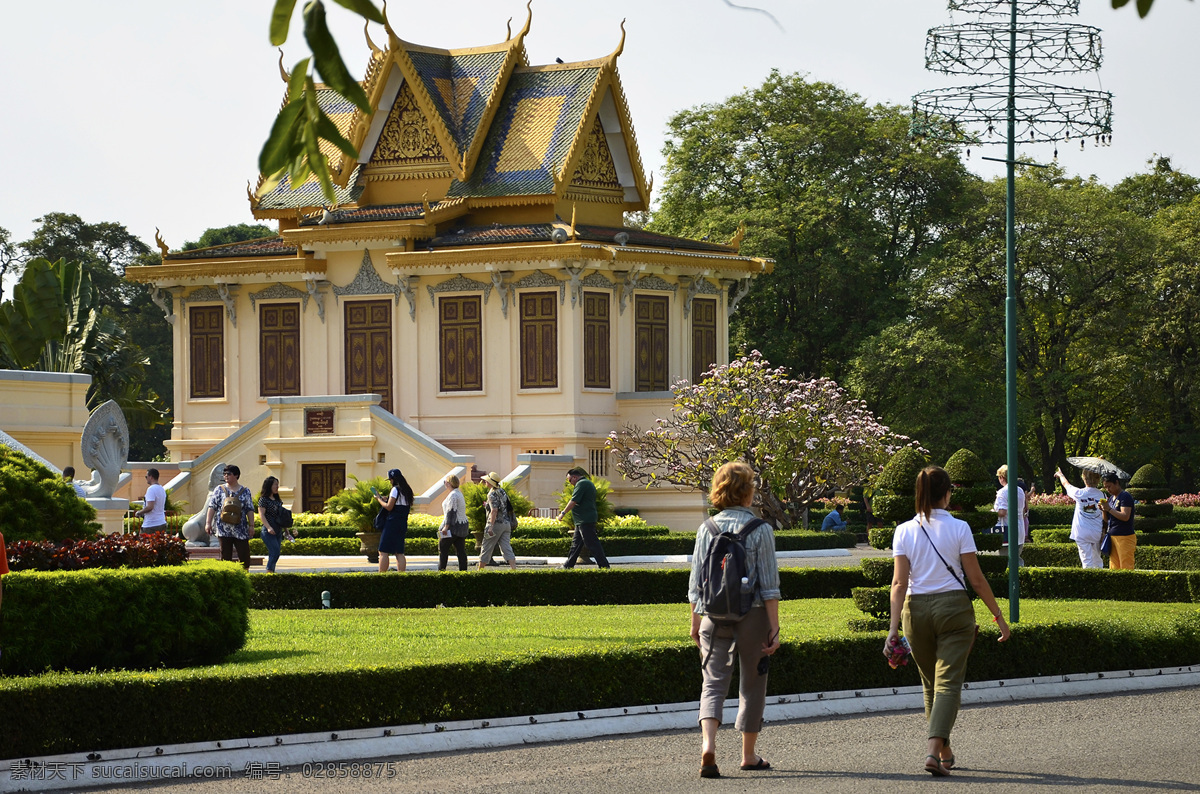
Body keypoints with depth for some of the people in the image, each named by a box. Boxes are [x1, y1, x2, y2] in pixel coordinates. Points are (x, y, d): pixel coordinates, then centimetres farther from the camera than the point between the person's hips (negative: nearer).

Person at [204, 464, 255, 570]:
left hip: (240, 529, 0)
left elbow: (250, 509, 7)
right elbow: (212, 507, 4)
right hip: (223, 529, 0)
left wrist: (251, 525, -1)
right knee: (225, 557, 0)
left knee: (244, 555, -3)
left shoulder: (245, 491, 8)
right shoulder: (219, 490, 8)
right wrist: (208, 523, -4)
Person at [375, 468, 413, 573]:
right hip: (403, 524, 8)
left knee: (383, 552, -4)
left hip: (392, 523, -8)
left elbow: (389, 507, -13)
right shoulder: (407, 491, 14)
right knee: (399, 552, 9)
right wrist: (386, 500, 20)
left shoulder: (395, 490, -11)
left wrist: (379, 499, 1)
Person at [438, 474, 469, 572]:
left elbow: (451, 511, -20)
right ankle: (463, 570, 2)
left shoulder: (453, 495, -14)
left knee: (443, 549, -1)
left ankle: (441, 570, -1)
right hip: (462, 525, 9)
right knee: (461, 550, 5)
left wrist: (446, 526, -23)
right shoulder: (459, 493, 17)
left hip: (453, 526, -9)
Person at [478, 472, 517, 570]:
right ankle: (514, 569, -12)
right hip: (506, 524, 8)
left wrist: (491, 526, -24)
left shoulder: (492, 494, -12)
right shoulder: (502, 491, 12)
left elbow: (494, 511, -22)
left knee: (486, 549, 4)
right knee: (506, 548, 1)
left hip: (496, 524, -8)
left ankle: (480, 570, 12)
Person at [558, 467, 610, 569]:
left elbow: (574, 501, -19)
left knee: (592, 544, -9)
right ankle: (568, 565, 20)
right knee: (576, 543, 15)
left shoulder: (581, 484, -13)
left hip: (585, 521, -11)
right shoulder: (588, 483, 20)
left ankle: (604, 565, -9)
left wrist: (563, 513, -12)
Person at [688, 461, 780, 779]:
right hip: (752, 616, -2)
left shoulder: (707, 529, 2)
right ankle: (749, 755, 22)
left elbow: (695, 582, 6)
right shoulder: (760, 530, -7)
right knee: (752, 684, 12)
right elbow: (769, 584, -8)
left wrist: (695, 622, 16)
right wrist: (774, 628, -4)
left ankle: (708, 743, -22)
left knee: (713, 682, 2)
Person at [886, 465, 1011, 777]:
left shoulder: (904, 531, 0)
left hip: (916, 610, 3)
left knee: (931, 684, 18)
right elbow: (976, 579, -5)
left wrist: (893, 627, -6)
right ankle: (935, 751, -21)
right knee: (948, 683, -4)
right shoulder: (959, 529, -6)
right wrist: (997, 615, 4)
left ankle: (945, 753, 27)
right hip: (954, 607, -3)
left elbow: (899, 582, -5)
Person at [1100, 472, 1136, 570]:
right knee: (1114, 568, 6)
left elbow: (1125, 516, -21)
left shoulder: (1125, 496, -9)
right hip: (1112, 536, 9)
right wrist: (1103, 509, 2)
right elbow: (1107, 519, 21)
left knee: (1125, 568, -9)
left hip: (1124, 537, -9)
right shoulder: (1111, 498, 16)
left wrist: (1109, 509, -18)